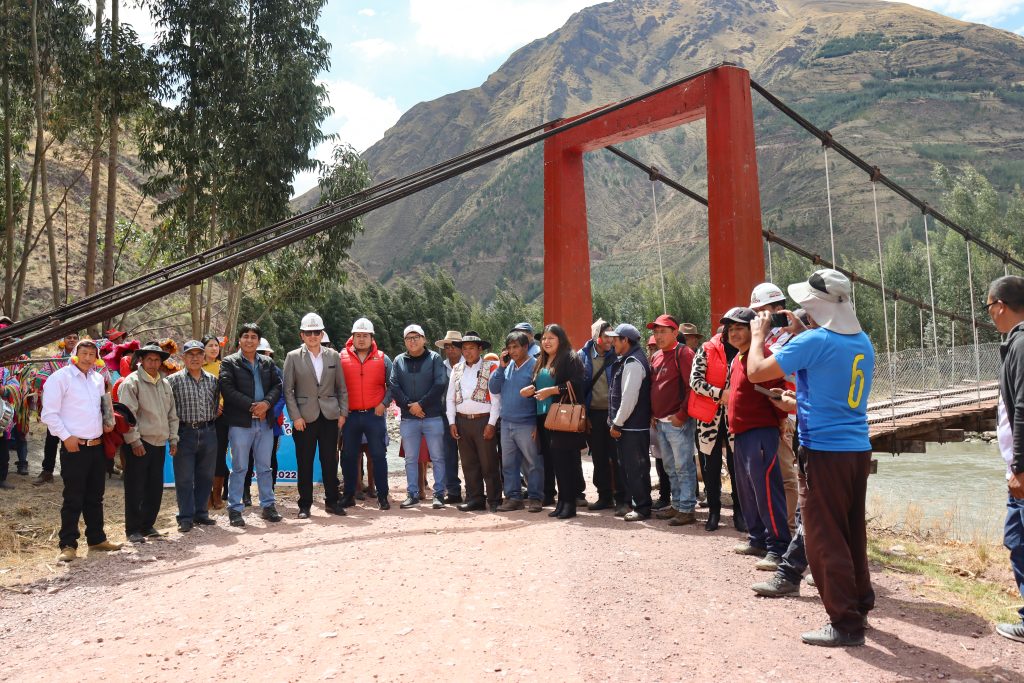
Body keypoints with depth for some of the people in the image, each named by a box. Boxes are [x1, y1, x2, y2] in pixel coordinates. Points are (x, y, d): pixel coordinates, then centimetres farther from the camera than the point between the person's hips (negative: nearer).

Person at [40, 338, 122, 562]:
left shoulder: (98, 379, 12)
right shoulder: (60, 378, -8)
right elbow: (49, 414, -10)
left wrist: (108, 422, 7)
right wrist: (66, 437, -15)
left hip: (97, 446, 7)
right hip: (74, 447, -6)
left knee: (95, 497, 14)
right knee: (73, 499, -3)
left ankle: (97, 539, 24)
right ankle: (68, 544, 7)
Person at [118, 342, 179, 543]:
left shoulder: (165, 384, 15)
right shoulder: (132, 382, -7)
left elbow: (172, 414, 20)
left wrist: (173, 438, 13)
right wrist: (134, 441, -16)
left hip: (159, 443, 7)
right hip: (139, 444, -7)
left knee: (155, 488, 11)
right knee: (135, 489, -1)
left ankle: (148, 525, 23)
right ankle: (133, 529, 8)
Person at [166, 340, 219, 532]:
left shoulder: (212, 380, 9)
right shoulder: (174, 380, -3)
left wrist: (214, 417, 11)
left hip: (208, 432, 4)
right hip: (185, 433, -4)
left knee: (205, 476, 10)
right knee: (184, 478, 0)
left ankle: (201, 513, 23)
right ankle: (185, 518, 9)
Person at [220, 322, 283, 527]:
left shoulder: (267, 363, 15)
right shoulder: (229, 363, 1)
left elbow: (277, 386, 7)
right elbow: (228, 390, -10)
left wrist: (266, 403, -12)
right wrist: (252, 406, -15)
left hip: (265, 421, 4)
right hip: (240, 422, -4)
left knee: (265, 467, 11)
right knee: (239, 468, 1)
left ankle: (268, 505, 19)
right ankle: (235, 509, 9)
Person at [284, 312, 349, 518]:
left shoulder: (333, 356, 8)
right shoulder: (293, 357, 1)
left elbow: (341, 388, 11)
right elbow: (288, 390, -1)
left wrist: (343, 413, 4)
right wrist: (296, 416, -8)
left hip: (330, 416, 2)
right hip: (305, 418, -2)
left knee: (330, 461, 6)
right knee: (304, 463, 3)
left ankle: (332, 501, 17)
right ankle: (304, 505, 13)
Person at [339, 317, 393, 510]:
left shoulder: (382, 359, 5)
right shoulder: (342, 358, 4)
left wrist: (384, 403, -3)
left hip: (375, 415, -1)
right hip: (350, 415, 1)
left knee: (378, 455, 1)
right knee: (348, 457, 8)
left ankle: (382, 496, 8)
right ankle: (349, 495, 19)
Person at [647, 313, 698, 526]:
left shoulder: (683, 353, -9)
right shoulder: (655, 357, 15)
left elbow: (692, 387, -16)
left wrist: (681, 415, -17)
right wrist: (652, 414, 13)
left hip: (677, 422, -8)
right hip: (660, 422, 8)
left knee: (683, 467, -3)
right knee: (670, 467, 14)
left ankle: (687, 509, 3)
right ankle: (677, 505, 24)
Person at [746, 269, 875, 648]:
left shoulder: (814, 342, -15)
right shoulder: (863, 343, 9)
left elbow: (756, 371, -12)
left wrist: (759, 335, 5)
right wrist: (801, 333, 21)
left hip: (825, 451, -8)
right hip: (859, 450, 8)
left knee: (825, 538, 0)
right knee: (852, 532, 18)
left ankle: (845, 623, 4)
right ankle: (860, 605, 28)